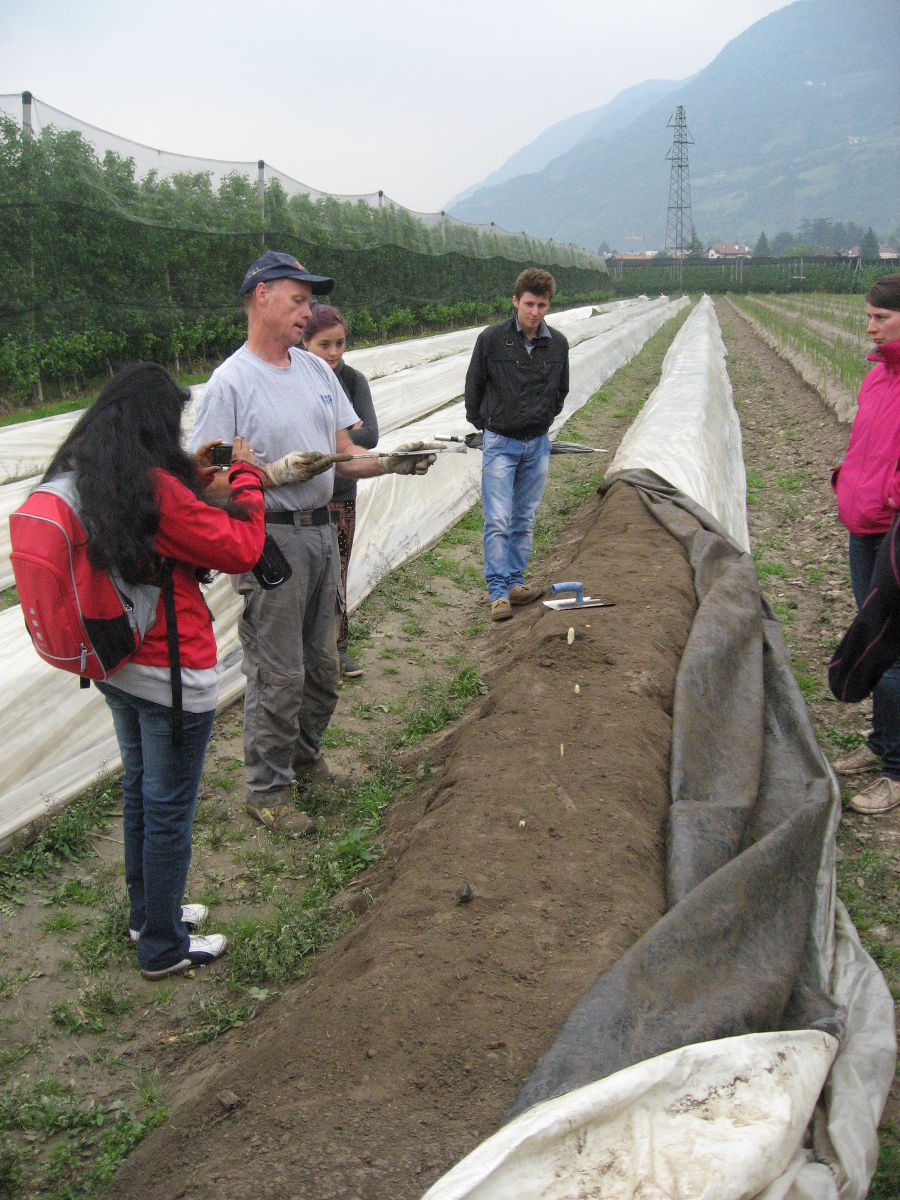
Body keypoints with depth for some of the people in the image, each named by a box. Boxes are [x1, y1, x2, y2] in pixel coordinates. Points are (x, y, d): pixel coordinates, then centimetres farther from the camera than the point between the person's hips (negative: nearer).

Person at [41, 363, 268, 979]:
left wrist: (193, 478, 7)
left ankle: (147, 912, 41)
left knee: (140, 786, 24)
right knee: (170, 807, 7)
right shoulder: (155, 487, -25)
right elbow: (240, 547, -19)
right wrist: (246, 476, -6)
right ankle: (164, 947, 23)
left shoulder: (80, 478, 0)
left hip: (112, 664, 9)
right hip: (172, 673, -8)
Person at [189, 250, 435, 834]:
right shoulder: (231, 382, -12)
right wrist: (275, 473, -25)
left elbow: (345, 455, 12)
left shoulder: (317, 369, 11)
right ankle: (267, 791, 16)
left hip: (322, 530, 8)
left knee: (322, 666, 18)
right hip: (269, 539, -7)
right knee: (278, 676, -1)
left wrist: (393, 462, -6)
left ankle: (304, 759, 38)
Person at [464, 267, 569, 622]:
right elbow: (473, 386, 4)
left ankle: (515, 583, 21)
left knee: (525, 519, 11)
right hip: (500, 442, -3)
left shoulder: (558, 344, 1)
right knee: (498, 520, -8)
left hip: (537, 443, 4)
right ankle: (498, 593, -4)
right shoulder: (492, 339, -9)